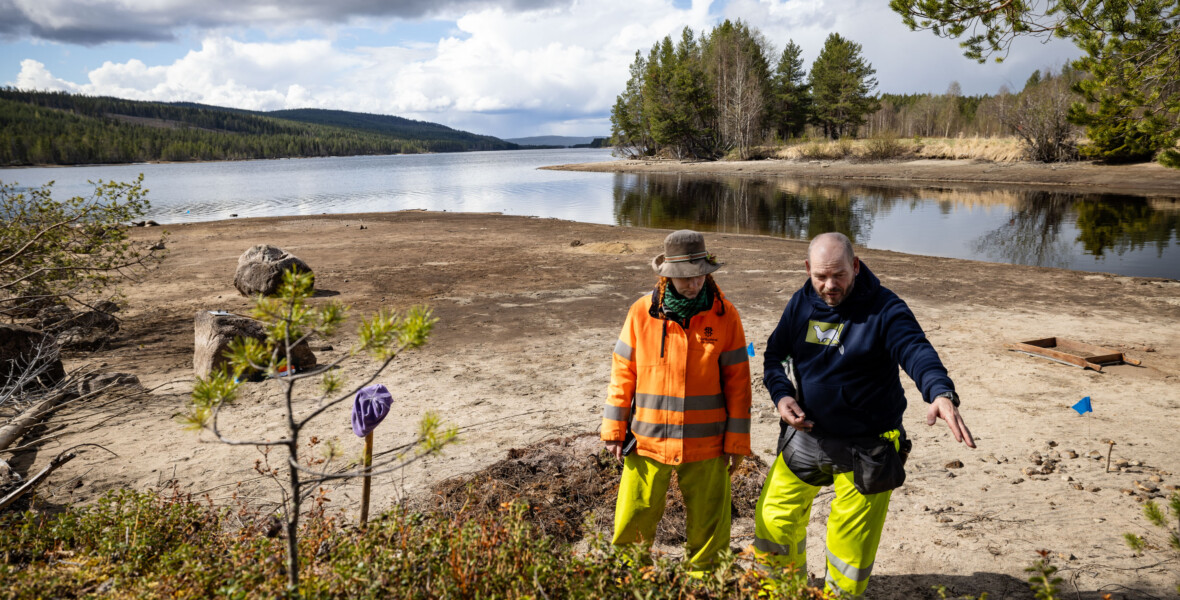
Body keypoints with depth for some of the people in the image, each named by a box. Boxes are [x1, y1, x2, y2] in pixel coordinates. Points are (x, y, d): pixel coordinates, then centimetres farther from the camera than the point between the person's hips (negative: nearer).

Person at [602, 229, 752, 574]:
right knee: (632, 524, 11)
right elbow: (622, 374, 1)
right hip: (647, 441, 1)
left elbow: (738, 381, -2)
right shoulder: (641, 313, -5)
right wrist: (614, 430, 1)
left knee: (708, 528, 13)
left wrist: (737, 442, -2)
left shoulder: (724, 315, -6)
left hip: (706, 444, 0)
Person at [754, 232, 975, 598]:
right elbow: (774, 354, 7)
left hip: (865, 449, -4)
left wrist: (941, 393, -49)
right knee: (772, 522, 11)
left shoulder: (883, 309, -15)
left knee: (851, 550, 7)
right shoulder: (802, 303, -1)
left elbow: (916, 351, -29)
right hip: (806, 435, 4)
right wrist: (781, 394, -11)